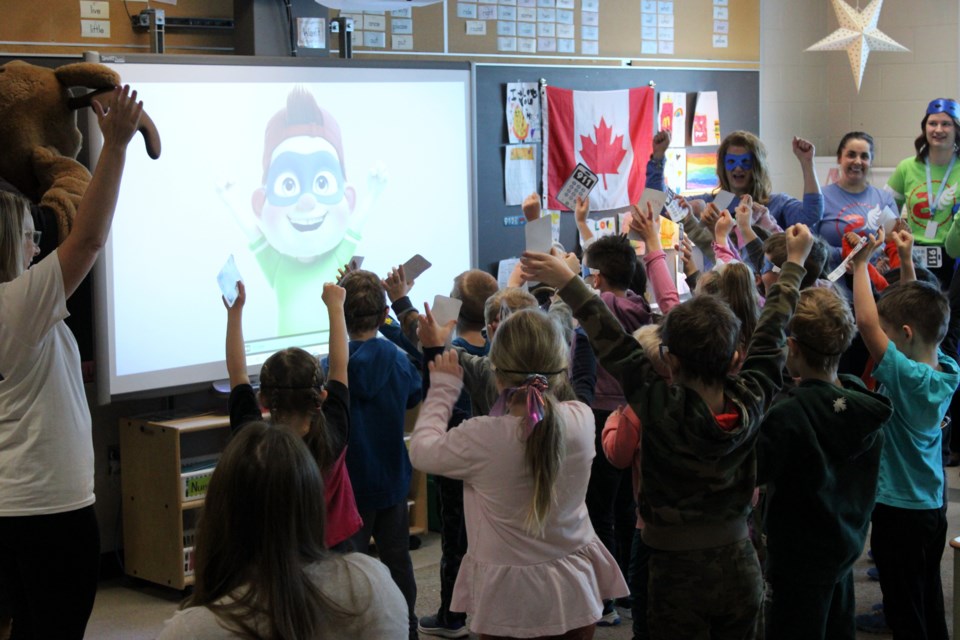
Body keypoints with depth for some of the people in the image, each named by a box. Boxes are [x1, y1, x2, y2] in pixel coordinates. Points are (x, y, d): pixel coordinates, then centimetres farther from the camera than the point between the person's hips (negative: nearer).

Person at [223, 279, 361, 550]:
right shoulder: (332, 435, -15)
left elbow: (237, 372, -3)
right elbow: (339, 366, -1)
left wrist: (235, 311, 2)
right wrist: (335, 307, 10)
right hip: (332, 547, 1)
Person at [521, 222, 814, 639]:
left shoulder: (662, 407, -22)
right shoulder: (752, 401, -9)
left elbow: (614, 344, -17)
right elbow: (772, 330, 3)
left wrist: (567, 283, -9)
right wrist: (795, 263, 17)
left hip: (678, 573, -4)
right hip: (740, 568, 4)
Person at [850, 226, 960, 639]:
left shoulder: (908, 377, -26)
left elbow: (866, 321, -34)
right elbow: (922, 313, 11)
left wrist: (861, 261, -23)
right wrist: (906, 261, 7)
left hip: (899, 511, -8)